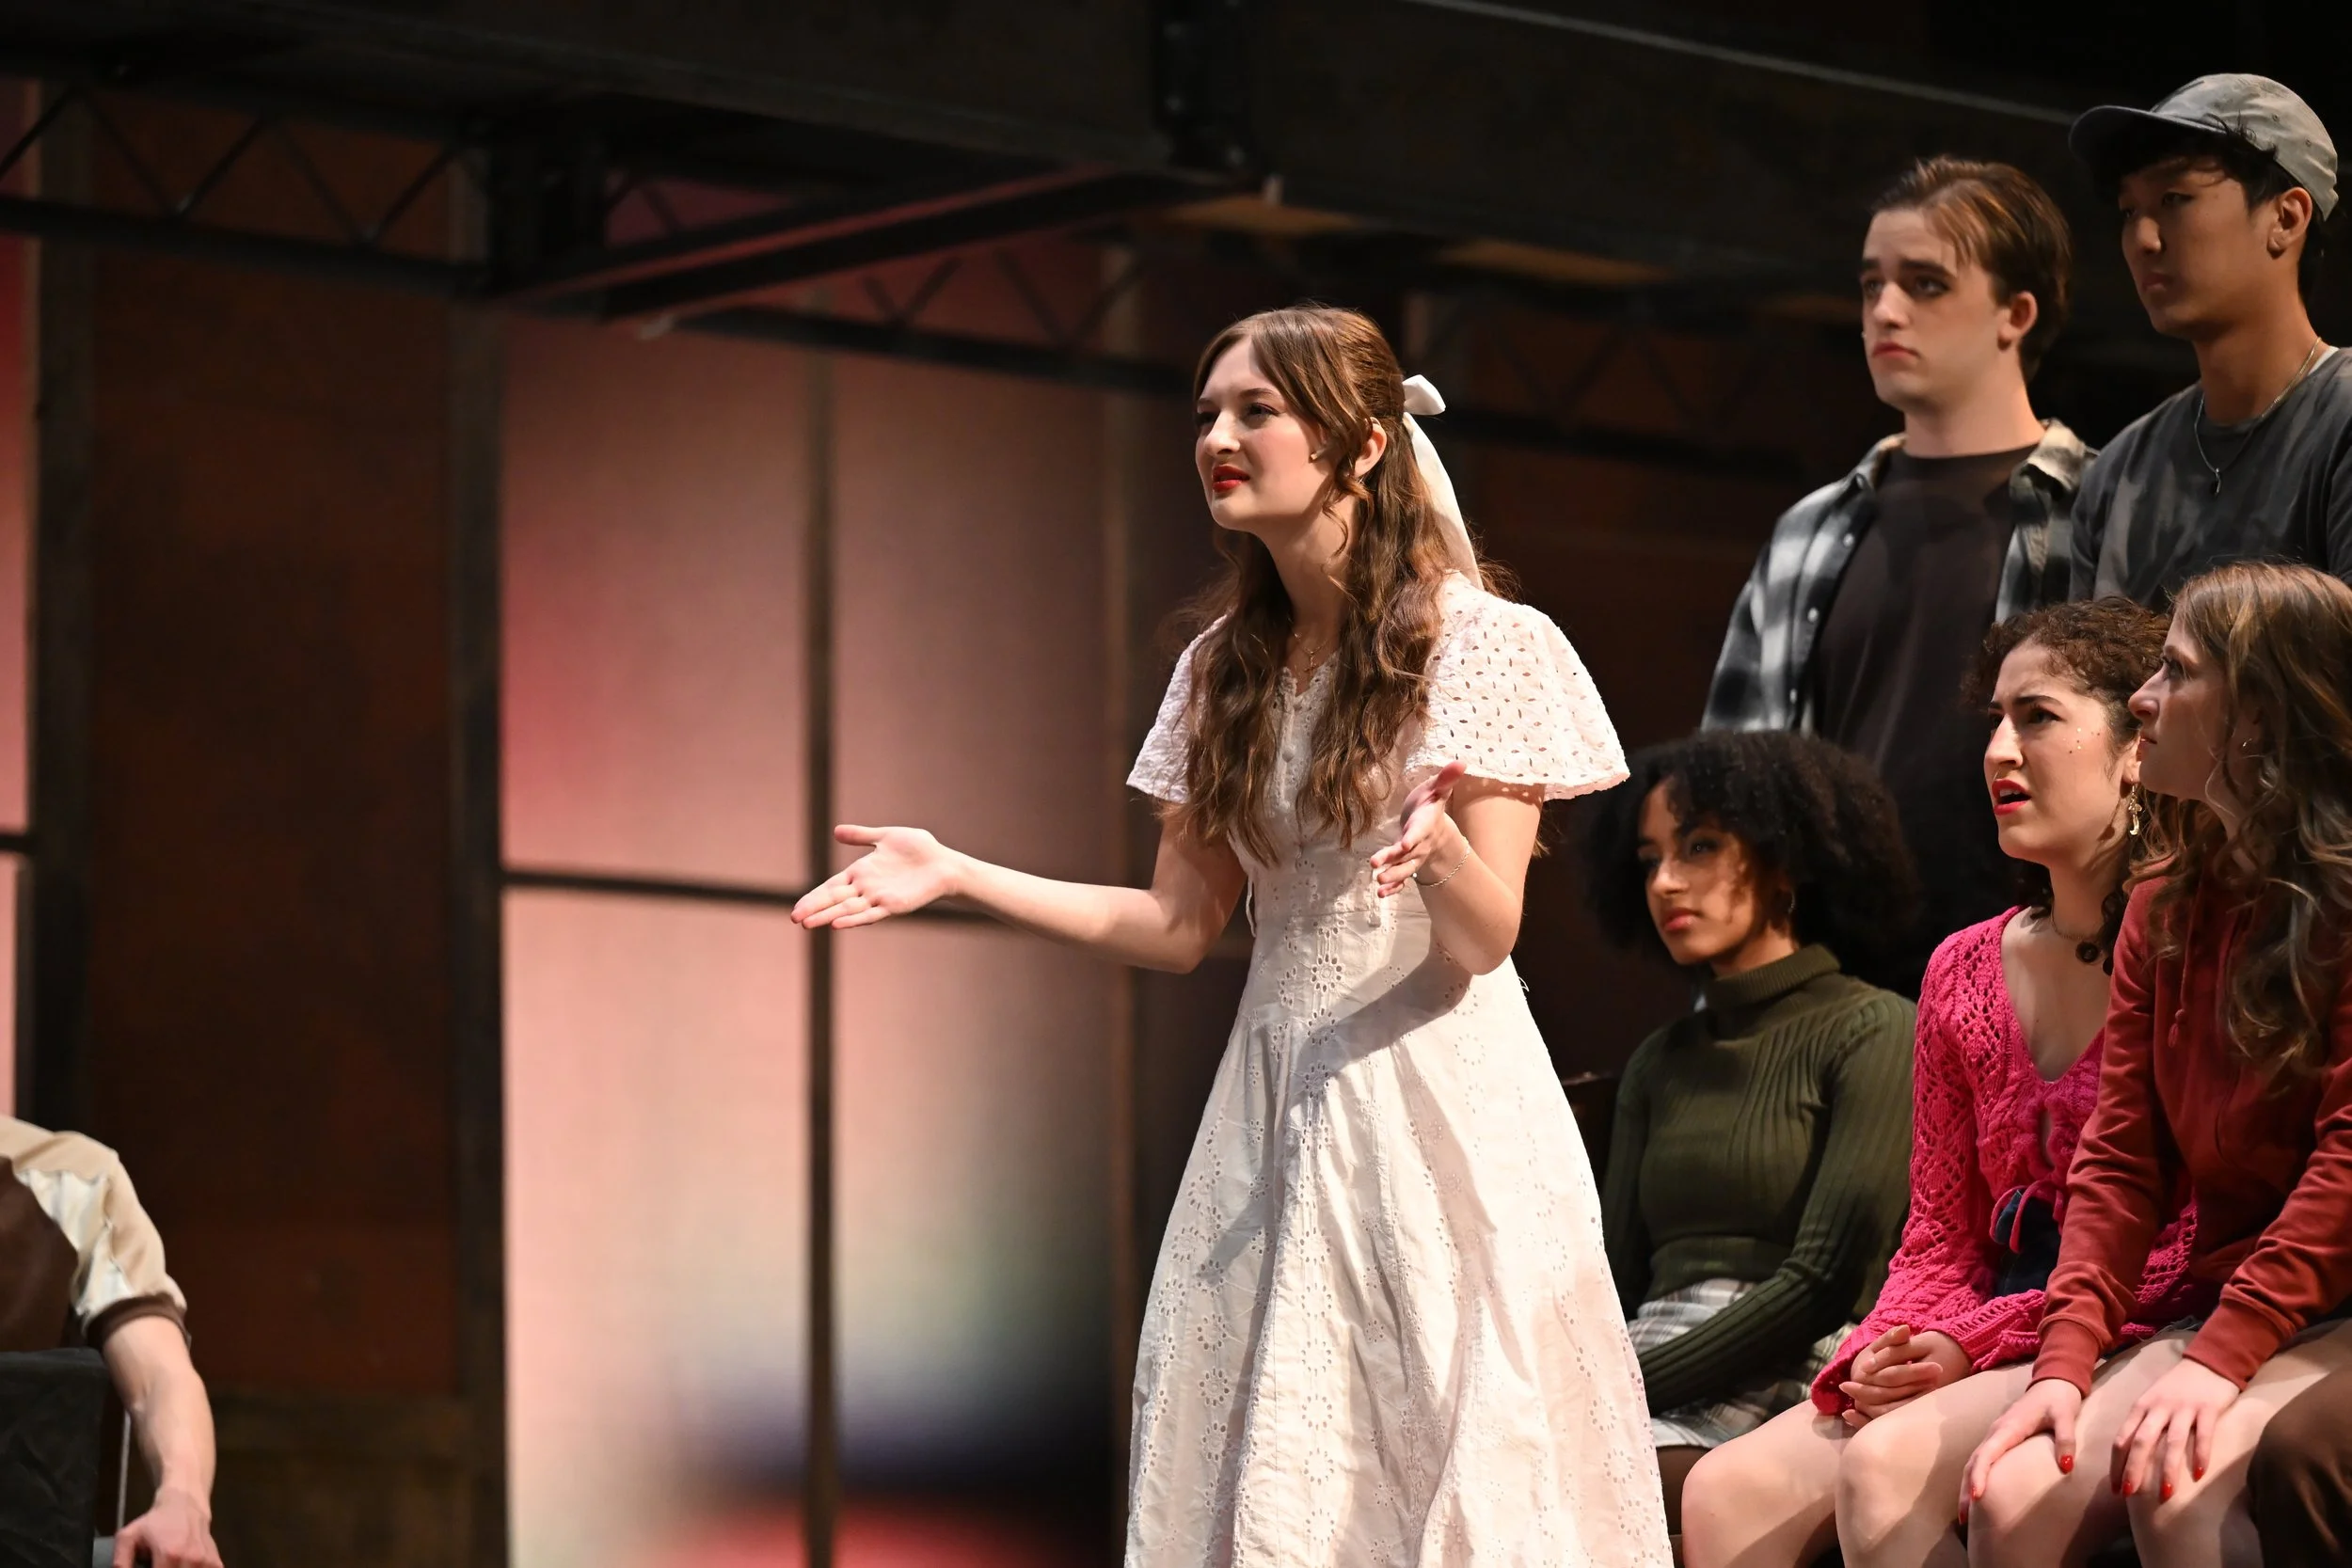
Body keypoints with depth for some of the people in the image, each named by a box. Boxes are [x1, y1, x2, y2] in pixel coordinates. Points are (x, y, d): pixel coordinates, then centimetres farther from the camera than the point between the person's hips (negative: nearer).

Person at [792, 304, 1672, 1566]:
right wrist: (957, 874, 2)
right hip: (1279, 1097, 5)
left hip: (1434, 1092, -5)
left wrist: (1438, 845, -34)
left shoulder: (1487, 649, -6)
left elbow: (1484, 940, -12)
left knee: (1451, 1462, -7)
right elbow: (1179, 926, 9)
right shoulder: (1226, 669, 10)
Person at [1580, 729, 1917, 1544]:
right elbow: (1617, 1275, 16)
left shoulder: (1874, 1034, 2)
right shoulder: (1659, 1064, 24)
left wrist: (1630, 1386, -11)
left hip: (1793, 1385, -6)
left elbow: (1825, 1282, -8)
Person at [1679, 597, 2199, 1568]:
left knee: (1887, 1465, -30)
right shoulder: (1964, 971, 16)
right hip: (1992, 1361, 7)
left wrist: (1977, 1343, -13)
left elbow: (2195, 1245, -11)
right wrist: (1889, 1353, -5)